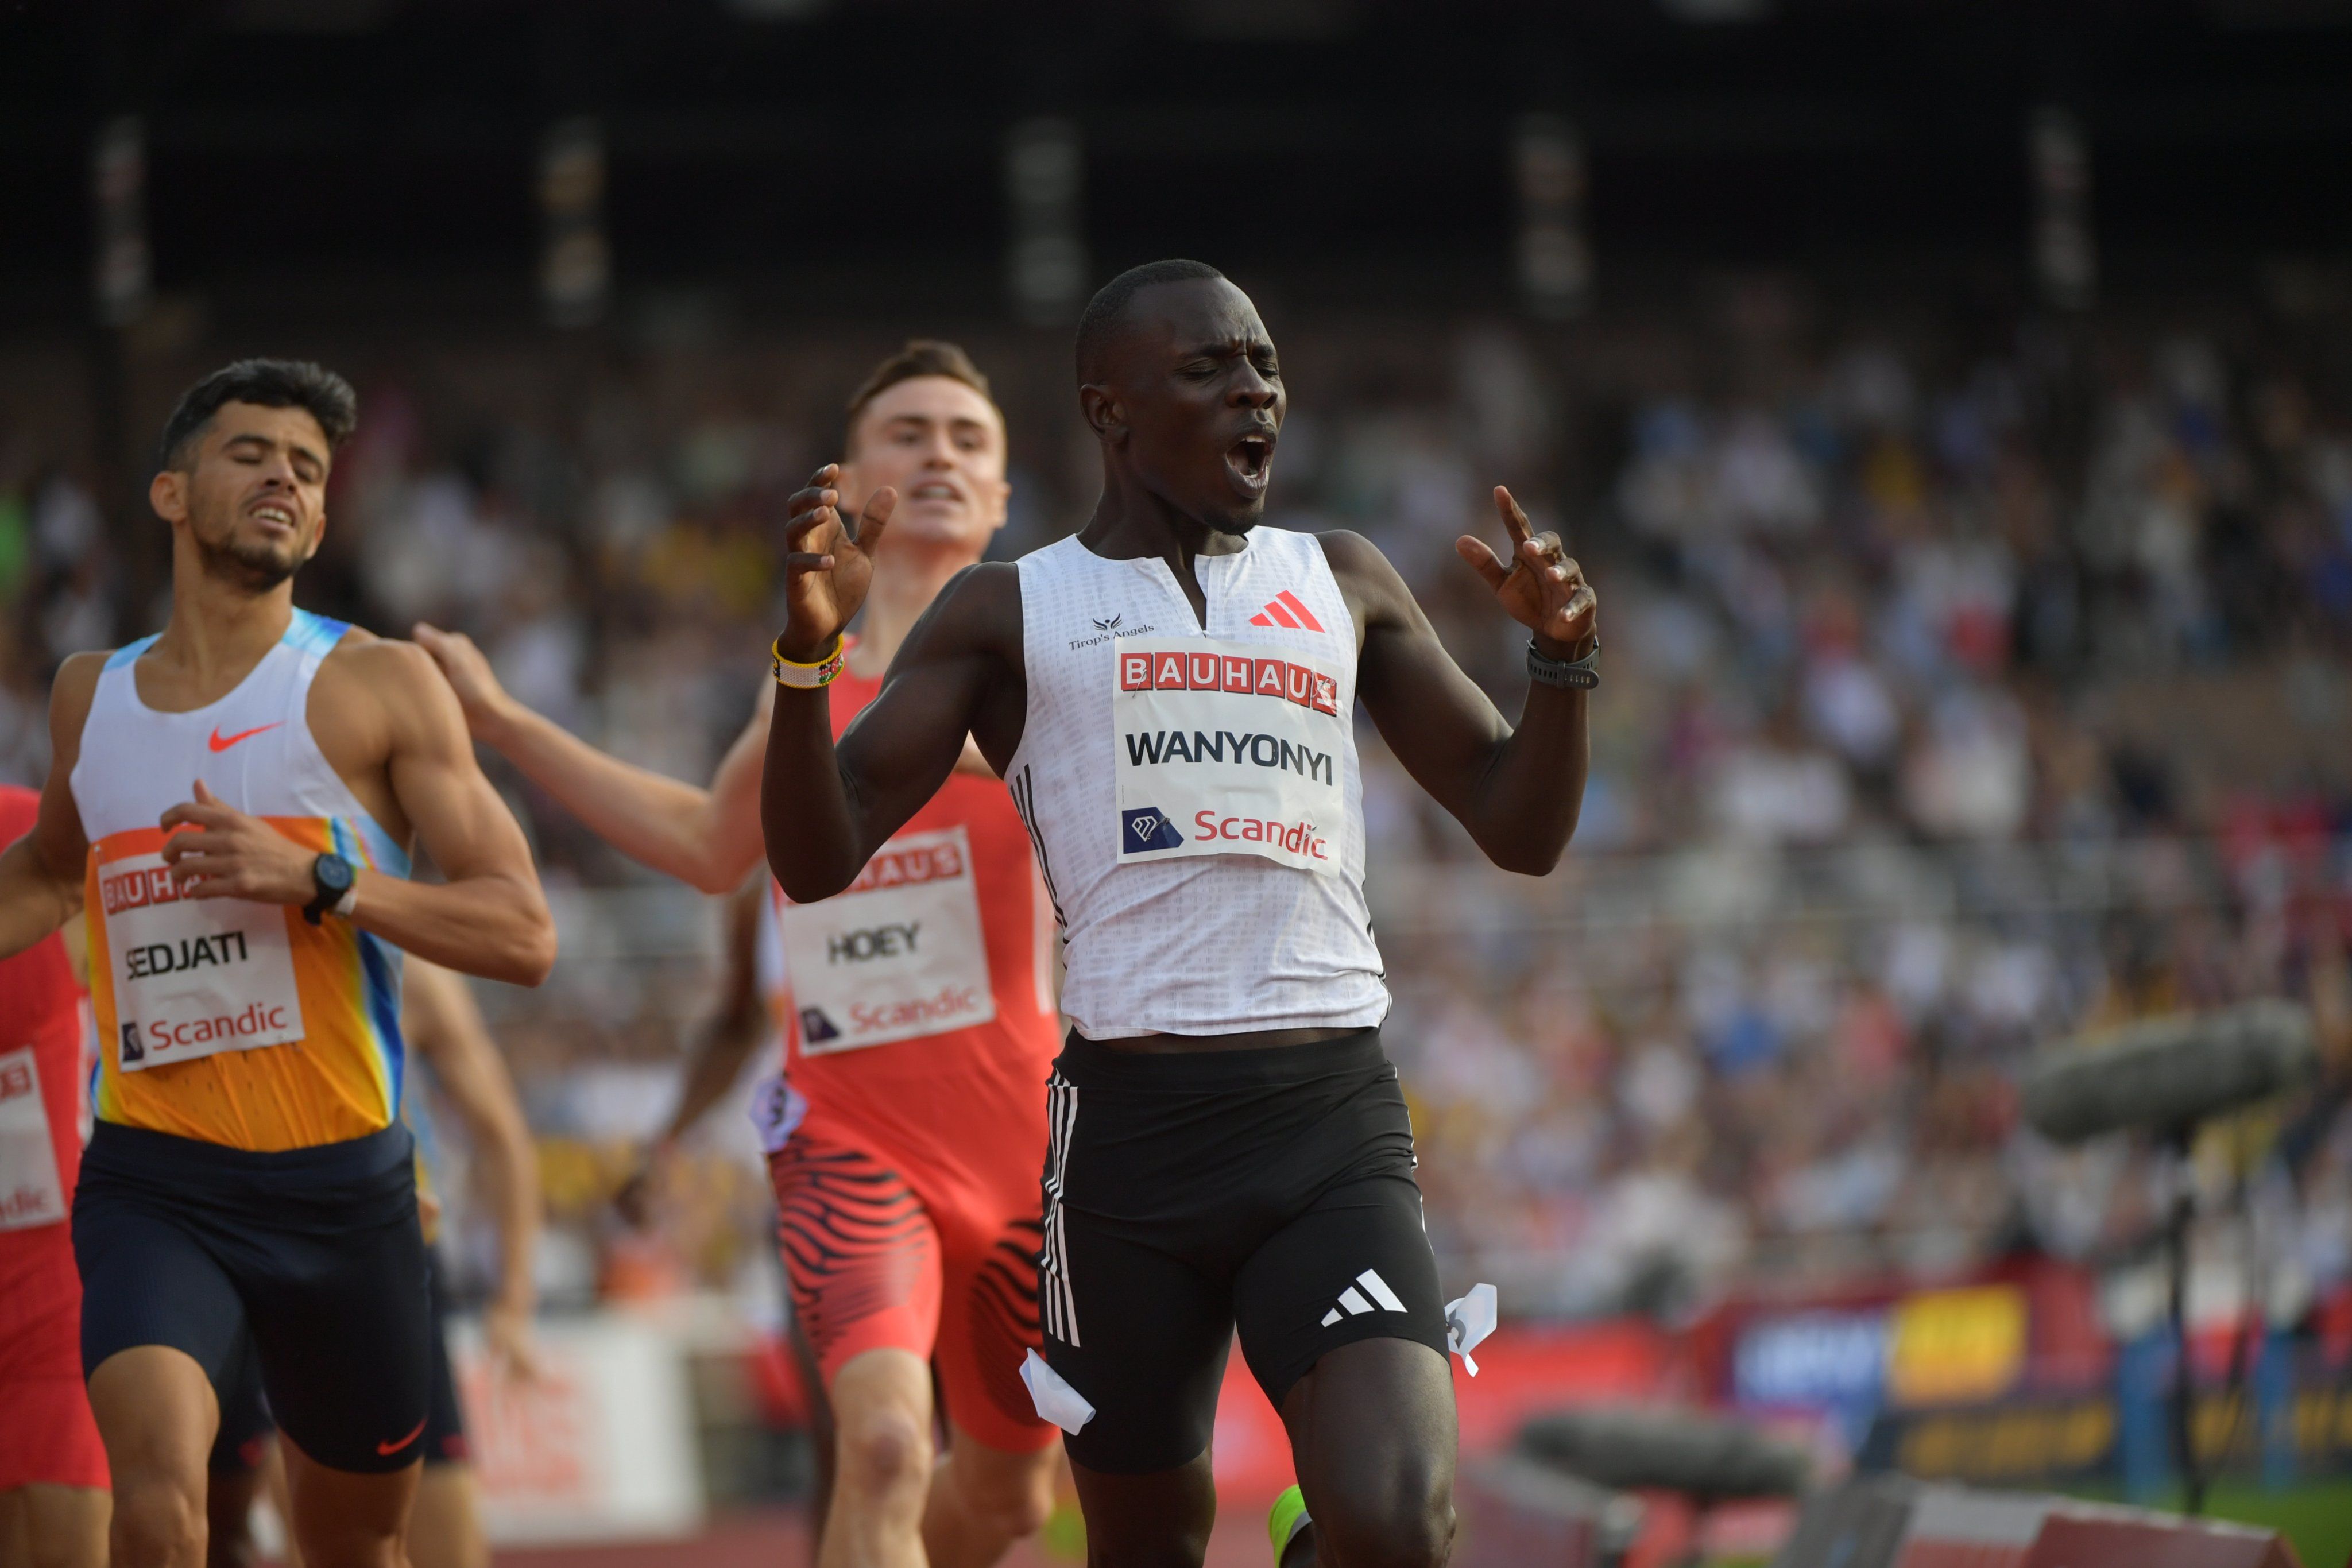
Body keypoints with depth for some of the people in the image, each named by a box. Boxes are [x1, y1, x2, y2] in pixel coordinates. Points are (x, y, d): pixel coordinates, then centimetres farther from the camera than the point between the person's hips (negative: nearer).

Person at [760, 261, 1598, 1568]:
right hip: (1131, 1129, -1)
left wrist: (1564, 655, 0)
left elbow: (1523, 831, 18)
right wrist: (810, 649, -12)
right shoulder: (1012, 613, 9)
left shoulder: (1343, 586, 16)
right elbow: (820, 859, 3)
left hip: (1335, 1126, 1)